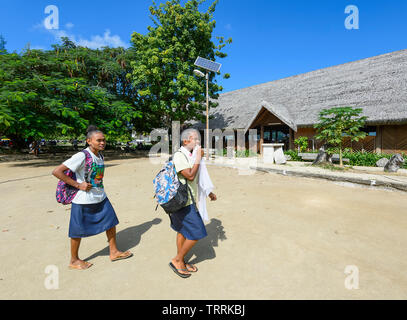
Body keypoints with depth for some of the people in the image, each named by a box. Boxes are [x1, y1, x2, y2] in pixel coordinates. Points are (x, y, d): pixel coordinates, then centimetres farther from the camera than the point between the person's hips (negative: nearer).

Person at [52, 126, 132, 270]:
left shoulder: (100, 155, 4)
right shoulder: (81, 156, -20)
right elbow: (56, 171, -21)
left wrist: (100, 191, 10)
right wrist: (78, 185, -21)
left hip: (101, 198, 8)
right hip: (83, 200, -7)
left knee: (111, 222, 12)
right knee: (78, 231, 10)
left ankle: (113, 252, 29)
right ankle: (74, 261, 33)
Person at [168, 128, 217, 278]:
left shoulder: (190, 155, 12)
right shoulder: (179, 155, -17)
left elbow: (197, 178, 20)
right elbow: (190, 176, -24)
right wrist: (199, 158, -17)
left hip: (188, 200, 10)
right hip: (184, 202, -9)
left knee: (183, 231, 19)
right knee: (196, 233, -4)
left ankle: (181, 263, 35)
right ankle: (177, 260, 15)